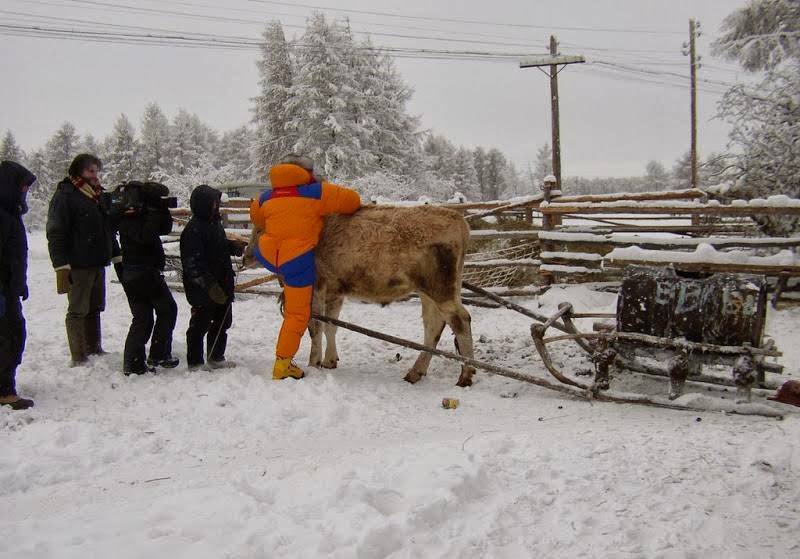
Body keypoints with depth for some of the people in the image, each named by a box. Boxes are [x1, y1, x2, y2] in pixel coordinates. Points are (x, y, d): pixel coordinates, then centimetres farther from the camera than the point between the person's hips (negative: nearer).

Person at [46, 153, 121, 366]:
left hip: (98, 263, 8)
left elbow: (109, 228, 24)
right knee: (78, 311, -2)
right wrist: (61, 266, -20)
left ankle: (95, 350, 26)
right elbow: (56, 234, -14)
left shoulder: (98, 196, 16)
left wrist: (117, 256, 19)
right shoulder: (65, 196, -8)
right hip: (78, 266, -8)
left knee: (95, 308, 15)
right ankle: (79, 358, 3)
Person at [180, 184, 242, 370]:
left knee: (222, 322, 18)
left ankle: (216, 358, 32)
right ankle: (195, 363, 13)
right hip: (203, 291, -9)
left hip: (222, 286, 9)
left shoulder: (215, 223, 10)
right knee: (200, 325, 1)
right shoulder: (193, 229, -19)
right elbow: (193, 263, -23)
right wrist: (209, 284, -28)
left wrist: (233, 247, 6)